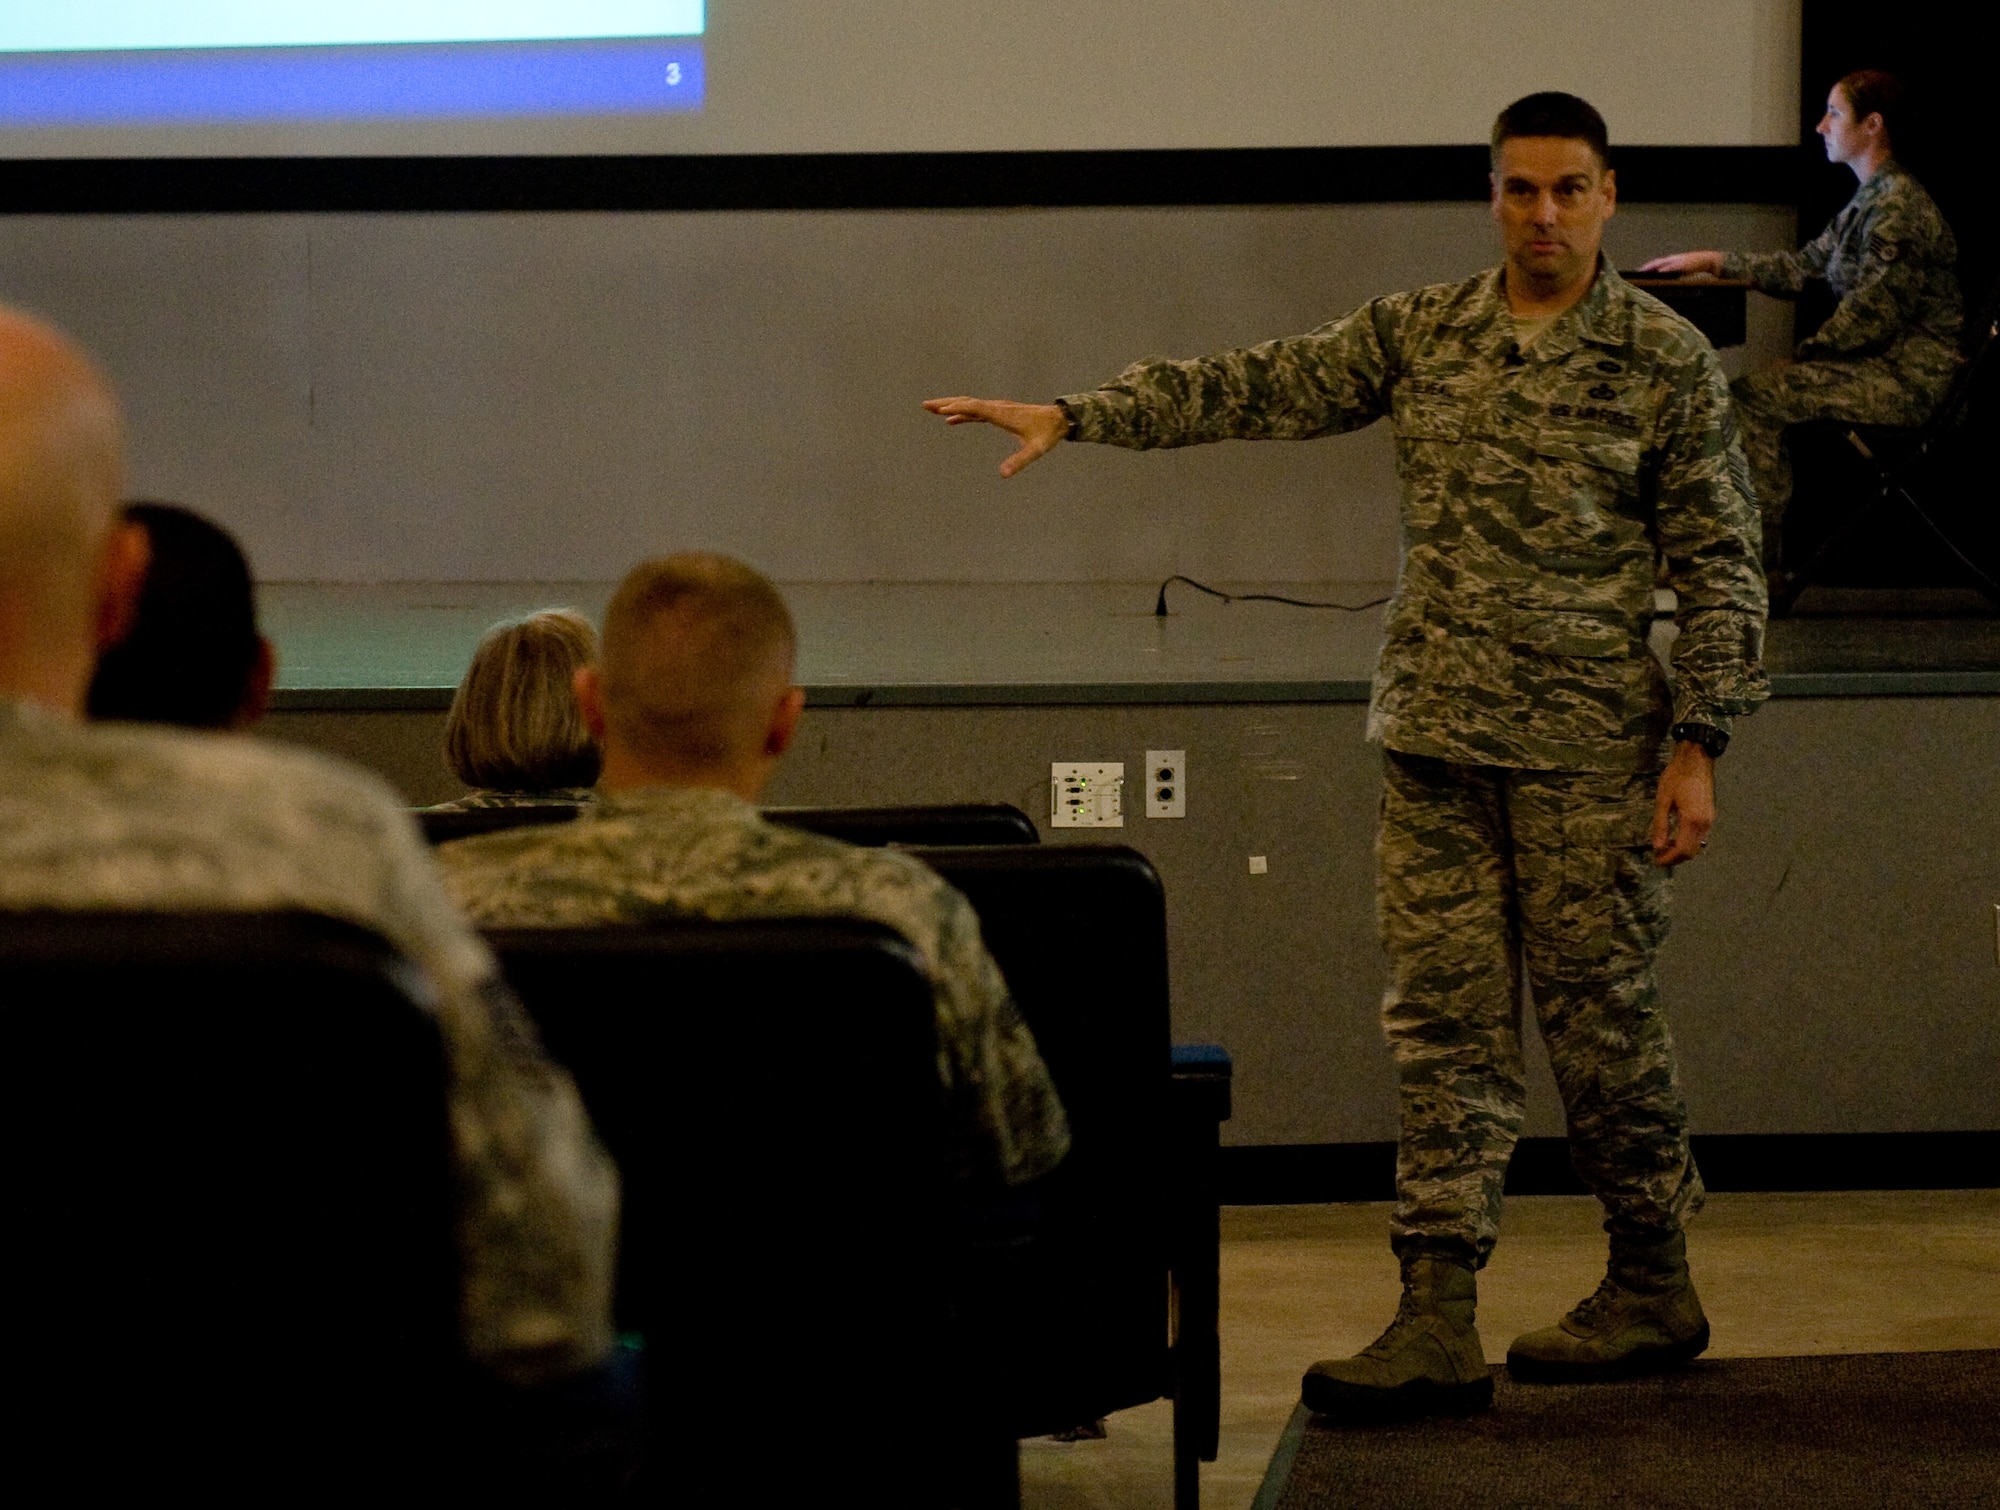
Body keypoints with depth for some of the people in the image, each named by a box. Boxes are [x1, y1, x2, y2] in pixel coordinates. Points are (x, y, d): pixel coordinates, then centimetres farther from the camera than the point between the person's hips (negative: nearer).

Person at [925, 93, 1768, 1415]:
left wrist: (1699, 743, -8)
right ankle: (1437, 1322, 0)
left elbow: (1720, 569, -1)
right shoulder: (1420, 332, 9)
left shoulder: (1666, 359, -2)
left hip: (1588, 749, -4)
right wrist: (1071, 417, 0)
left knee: (1600, 1015, 2)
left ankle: (1654, 1289, 19)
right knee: (1446, 1023, 1)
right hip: (1436, 743, 4)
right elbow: (1255, 389, 7)